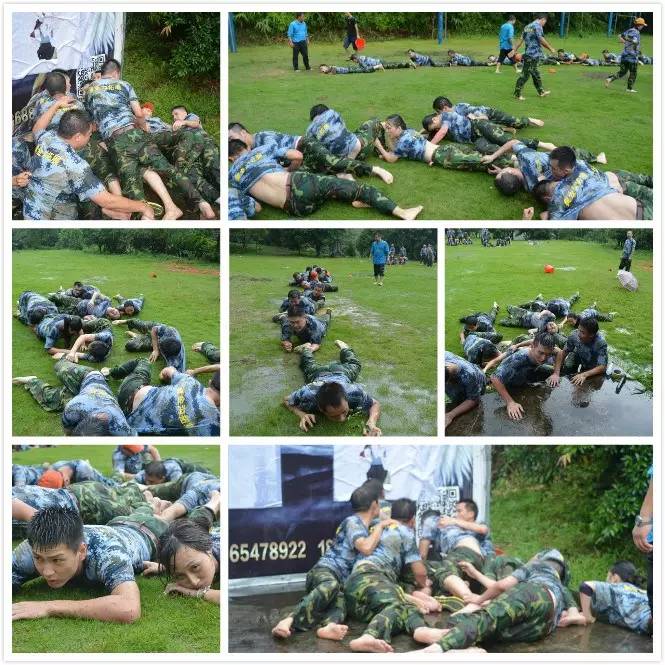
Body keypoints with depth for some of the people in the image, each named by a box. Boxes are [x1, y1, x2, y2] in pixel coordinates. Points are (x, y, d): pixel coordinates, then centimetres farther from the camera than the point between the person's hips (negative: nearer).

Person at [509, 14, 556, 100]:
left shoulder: (528, 26, 16)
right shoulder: (537, 26, -12)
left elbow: (521, 39, 14)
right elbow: (541, 39, -18)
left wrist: (514, 50, 13)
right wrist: (550, 48, -9)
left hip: (528, 54, 10)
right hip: (533, 54, -10)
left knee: (535, 74, 18)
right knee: (525, 74, -6)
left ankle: (541, 91, 28)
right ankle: (517, 93, -3)